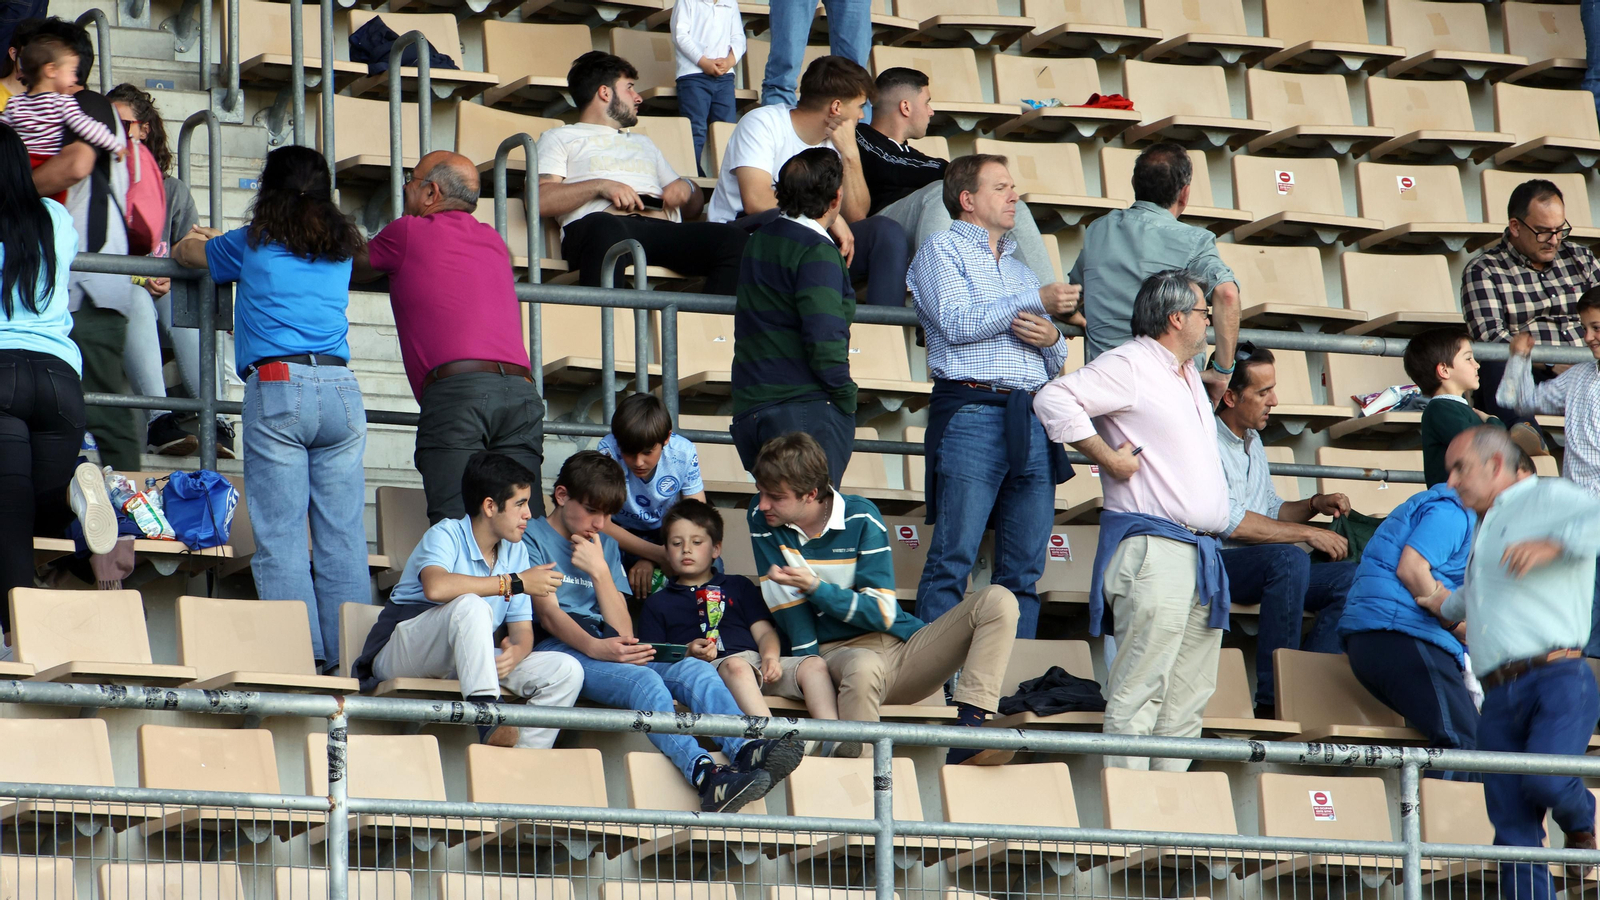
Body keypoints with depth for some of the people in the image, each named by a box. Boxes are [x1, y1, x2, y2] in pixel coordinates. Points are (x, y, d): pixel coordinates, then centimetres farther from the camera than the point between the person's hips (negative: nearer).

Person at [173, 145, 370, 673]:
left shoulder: (253, 245, 8)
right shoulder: (342, 249, 19)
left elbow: (185, 253, 29)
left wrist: (194, 241, 53)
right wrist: (218, 241, 58)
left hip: (278, 388, -4)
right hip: (341, 388, 4)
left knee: (279, 535, -5)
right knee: (343, 537, 2)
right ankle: (352, 659, -4)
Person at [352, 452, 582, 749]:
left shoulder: (516, 551, 8)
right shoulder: (445, 535, -12)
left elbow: (522, 631, 4)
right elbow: (436, 587, -36)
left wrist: (515, 652, -22)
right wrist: (514, 583, -28)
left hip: (464, 661, 7)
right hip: (399, 654, -7)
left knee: (566, 671, -12)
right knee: (471, 606, -36)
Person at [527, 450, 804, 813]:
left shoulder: (605, 546, 27)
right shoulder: (533, 538, 9)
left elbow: (623, 631, 15)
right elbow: (548, 614, -8)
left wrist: (600, 570, 4)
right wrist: (596, 648, -26)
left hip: (607, 652, 6)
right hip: (555, 650, -6)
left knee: (695, 670, -21)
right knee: (643, 680, -34)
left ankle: (745, 749, -49)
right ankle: (705, 776, -57)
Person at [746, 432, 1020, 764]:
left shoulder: (860, 518, -5)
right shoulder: (762, 519, -2)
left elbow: (881, 613, -8)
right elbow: (786, 605, -5)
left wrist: (814, 587, -20)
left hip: (904, 647, 3)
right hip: (836, 653, -3)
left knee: (998, 601, -19)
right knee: (864, 667, -42)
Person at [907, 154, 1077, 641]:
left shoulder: (1019, 268, 28)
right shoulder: (943, 249, 9)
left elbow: (1056, 364, 26)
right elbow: (957, 322, -9)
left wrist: (1051, 339, 2)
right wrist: (1037, 302, -7)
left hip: (1032, 423, 7)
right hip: (973, 412, -7)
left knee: (1025, 568, 2)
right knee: (953, 558, -11)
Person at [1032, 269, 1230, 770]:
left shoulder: (1189, 375, 23)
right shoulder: (1129, 366, -5)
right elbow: (1054, 399, -16)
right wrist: (1107, 457, -14)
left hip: (1203, 555, 9)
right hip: (1152, 546, -9)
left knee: (1190, 693, 7)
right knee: (1140, 688, -12)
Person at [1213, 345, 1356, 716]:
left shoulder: (1252, 439, 19)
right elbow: (1231, 523, -20)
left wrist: (1314, 505, 7)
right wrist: (1309, 534, -16)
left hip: (1259, 568, 9)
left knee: (1350, 578, -10)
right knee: (1288, 558, -36)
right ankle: (1274, 700, -33)